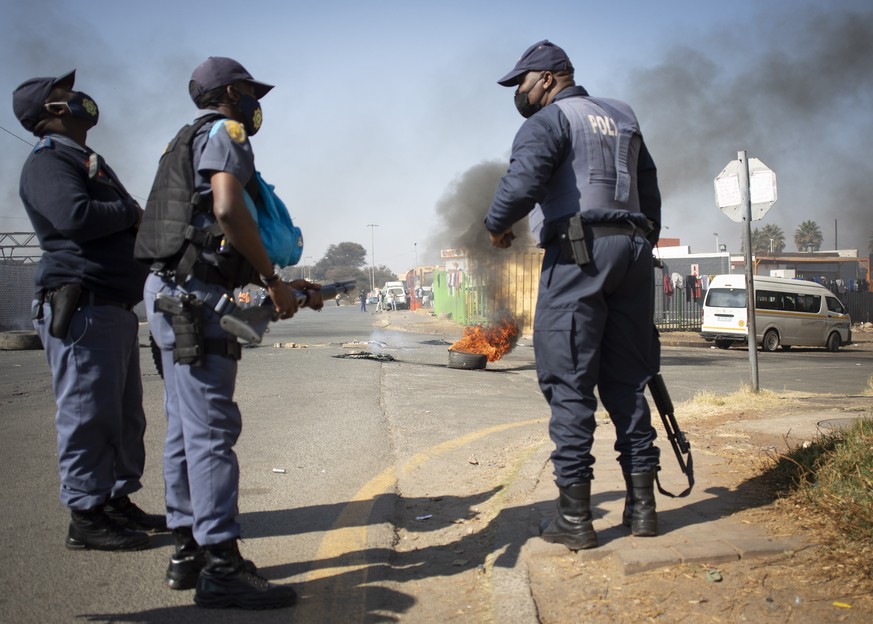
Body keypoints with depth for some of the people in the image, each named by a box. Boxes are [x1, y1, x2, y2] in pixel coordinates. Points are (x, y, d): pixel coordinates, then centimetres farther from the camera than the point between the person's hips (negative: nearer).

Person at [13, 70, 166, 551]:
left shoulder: (89, 162, 25)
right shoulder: (47, 163, -7)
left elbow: (118, 230, 26)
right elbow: (74, 217, -25)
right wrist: (132, 213, -10)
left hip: (116, 308, 10)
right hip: (82, 308, -10)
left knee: (124, 413, 14)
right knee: (88, 413, -6)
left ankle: (118, 502, 23)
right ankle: (86, 517, 1)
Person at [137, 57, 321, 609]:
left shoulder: (193, 142, 27)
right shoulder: (225, 132, -2)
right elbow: (228, 211, -22)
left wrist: (283, 285, 22)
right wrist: (274, 281, -13)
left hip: (176, 294, 10)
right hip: (196, 297, -10)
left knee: (187, 428, 11)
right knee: (211, 430, -11)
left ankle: (189, 552, 18)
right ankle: (221, 567, -10)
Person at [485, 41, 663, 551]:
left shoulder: (550, 119, 0)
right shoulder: (622, 117, 23)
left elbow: (524, 180, -18)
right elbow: (650, 188, 23)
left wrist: (498, 226, -2)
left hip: (579, 253, -7)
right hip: (633, 250, 7)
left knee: (570, 384, -5)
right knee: (627, 381, 11)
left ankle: (575, 517, -4)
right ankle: (642, 506, 13)